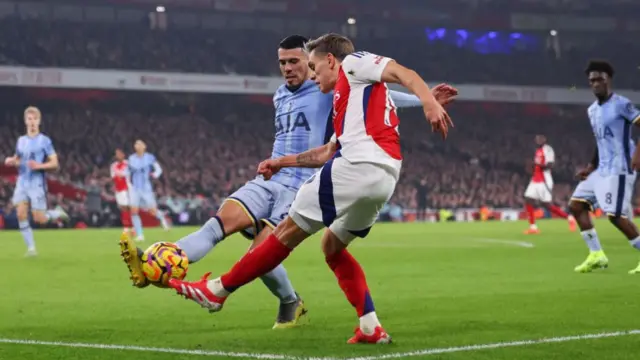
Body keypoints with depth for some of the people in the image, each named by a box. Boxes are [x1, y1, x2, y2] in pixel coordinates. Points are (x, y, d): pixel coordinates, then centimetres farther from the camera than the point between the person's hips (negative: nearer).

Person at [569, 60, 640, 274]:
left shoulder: (621, 104, -11)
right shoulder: (592, 110, 15)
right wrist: (591, 166, 18)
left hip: (619, 169, -9)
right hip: (602, 169, 9)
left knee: (615, 215, -15)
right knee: (576, 204, 4)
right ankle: (596, 256, 8)